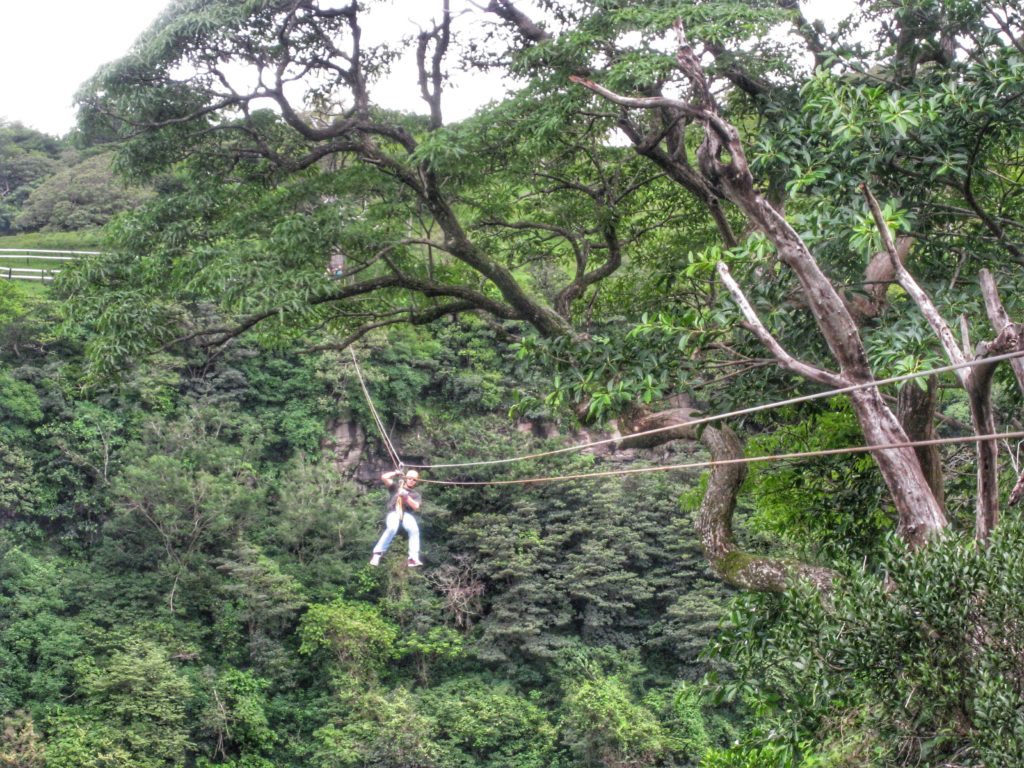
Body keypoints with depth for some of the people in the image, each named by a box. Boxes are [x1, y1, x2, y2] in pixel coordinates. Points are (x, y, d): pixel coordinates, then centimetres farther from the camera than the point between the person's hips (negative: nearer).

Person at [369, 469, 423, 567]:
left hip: (407, 514, 2)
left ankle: (413, 558, -37)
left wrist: (406, 496, -6)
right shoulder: (396, 486, 21)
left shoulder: (415, 494, 24)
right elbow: (384, 477, 7)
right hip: (394, 512, -2)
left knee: (414, 529, -32)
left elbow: (416, 507, 3)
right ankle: (377, 554, -31)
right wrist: (396, 473, 13)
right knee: (392, 528, -36)